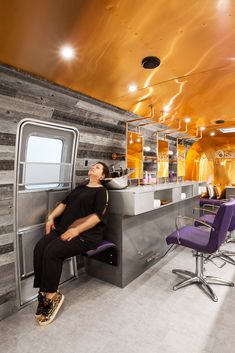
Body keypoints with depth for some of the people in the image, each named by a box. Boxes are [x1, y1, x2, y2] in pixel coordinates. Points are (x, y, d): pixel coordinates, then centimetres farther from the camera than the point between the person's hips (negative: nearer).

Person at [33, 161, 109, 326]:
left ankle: (51, 295, -6)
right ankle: (44, 292, -5)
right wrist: (51, 217, 3)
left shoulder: (101, 191, -1)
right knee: (39, 248, -15)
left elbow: (98, 215, -14)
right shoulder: (80, 188, 22)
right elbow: (64, 203, 20)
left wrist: (76, 230, -22)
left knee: (52, 252, -25)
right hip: (64, 228, 7)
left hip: (86, 234, -7)